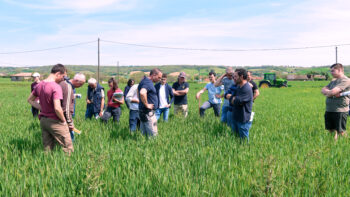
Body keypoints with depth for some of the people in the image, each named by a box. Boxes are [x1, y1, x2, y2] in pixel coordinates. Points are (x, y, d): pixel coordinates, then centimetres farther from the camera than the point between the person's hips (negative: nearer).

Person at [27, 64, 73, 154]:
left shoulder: (40, 85, 5)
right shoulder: (56, 87, -20)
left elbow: (30, 100, 18)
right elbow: (57, 108, -27)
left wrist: (42, 108, 10)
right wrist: (64, 120, -11)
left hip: (43, 120, 8)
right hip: (55, 122, -8)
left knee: (47, 149, 14)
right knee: (68, 149, 1)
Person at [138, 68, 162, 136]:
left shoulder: (145, 80, 14)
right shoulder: (148, 83, -18)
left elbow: (138, 88, 35)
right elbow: (142, 93, -38)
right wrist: (146, 105, -25)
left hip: (144, 112, 10)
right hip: (148, 112, -10)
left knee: (144, 134, 14)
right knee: (153, 135, -6)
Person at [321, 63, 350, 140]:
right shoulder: (333, 81, 18)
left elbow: (333, 92, -21)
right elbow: (323, 90, 12)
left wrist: (327, 93, 2)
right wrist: (329, 92, -10)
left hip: (340, 111, -8)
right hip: (329, 110, 8)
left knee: (340, 132, -4)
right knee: (331, 131, 13)